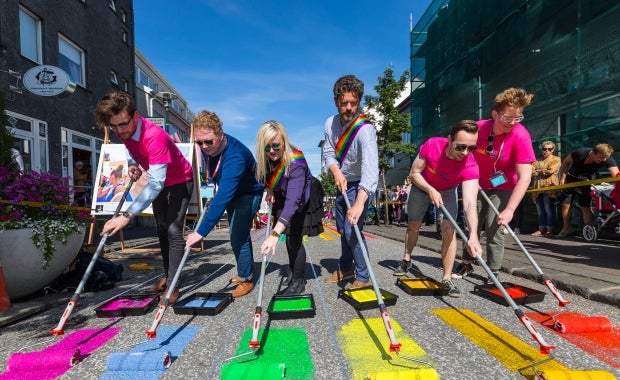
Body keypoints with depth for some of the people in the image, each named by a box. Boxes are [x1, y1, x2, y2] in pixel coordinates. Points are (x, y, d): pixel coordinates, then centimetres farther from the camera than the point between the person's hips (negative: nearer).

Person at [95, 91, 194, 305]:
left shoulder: (154, 136, -39)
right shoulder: (123, 131, -14)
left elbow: (156, 184, -44)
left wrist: (127, 216, -49)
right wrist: (133, 163, -9)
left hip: (180, 181, -8)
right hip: (159, 182, 8)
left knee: (173, 230, -15)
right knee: (161, 230, 12)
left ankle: (173, 285, -7)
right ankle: (167, 275, 26)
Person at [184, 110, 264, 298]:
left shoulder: (235, 156, -41)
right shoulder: (207, 147, -17)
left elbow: (223, 197, -48)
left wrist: (201, 231, -51)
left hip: (248, 194, -8)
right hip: (230, 193, 8)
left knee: (238, 238, -13)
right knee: (238, 234, 17)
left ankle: (246, 279, 8)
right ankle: (246, 271, 35)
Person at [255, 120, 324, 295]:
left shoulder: (296, 162, -41)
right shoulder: (265, 157, -22)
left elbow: (293, 200, -52)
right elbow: (265, 176, 4)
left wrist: (275, 233, -61)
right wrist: (269, 190, -13)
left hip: (303, 200, -6)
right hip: (283, 196, 6)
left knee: (294, 238, -11)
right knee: (289, 236, 14)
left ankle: (298, 282, 7)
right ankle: (293, 270, 36)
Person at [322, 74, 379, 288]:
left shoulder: (365, 130, -30)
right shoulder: (331, 123, -8)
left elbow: (370, 168, -43)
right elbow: (328, 152, -5)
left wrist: (359, 203, -55)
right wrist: (337, 172, -26)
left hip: (360, 186, -7)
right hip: (342, 182, 7)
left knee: (352, 231, -14)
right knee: (342, 229, 17)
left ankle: (363, 278, 7)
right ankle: (345, 268, 37)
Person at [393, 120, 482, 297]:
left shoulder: (470, 166, -36)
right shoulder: (431, 145, -34)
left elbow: (470, 203, -46)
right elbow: (414, 173, -20)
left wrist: (473, 235, -60)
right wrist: (431, 190, -35)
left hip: (447, 191, -1)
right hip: (422, 186, 1)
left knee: (449, 229, -17)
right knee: (413, 225, 12)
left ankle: (447, 279, -4)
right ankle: (406, 260, 36)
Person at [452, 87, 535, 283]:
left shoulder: (521, 136, -25)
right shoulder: (479, 127, -17)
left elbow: (525, 177, -29)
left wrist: (509, 210, -34)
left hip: (503, 188, -3)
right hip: (479, 186, 4)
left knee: (495, 228, -8)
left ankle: (494, 272, 8)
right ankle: (467, 263, 25)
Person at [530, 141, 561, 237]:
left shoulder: (556, 159, 8)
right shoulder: (538, 161, 22)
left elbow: (550, 171, -8)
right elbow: (531, 171, 8)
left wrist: (538, 171, 1)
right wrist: (543, 172, -7)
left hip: (549, 187, -5)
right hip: (537, 188, 5)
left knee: (549, 209, -7)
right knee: (540, 210, 4)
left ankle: (550, 230, -3)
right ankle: (541, 230, 8)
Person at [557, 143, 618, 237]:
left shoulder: (608, 160, -24)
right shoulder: (580, 153, -26)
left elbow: (616, 174, -37)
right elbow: (566, 162, -8)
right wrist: (563, 177, -13)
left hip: (586, 182, 0)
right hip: (571, 179, 1)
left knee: (586, 207, -9)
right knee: (565, 205, 3)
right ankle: (566, 229, 19)